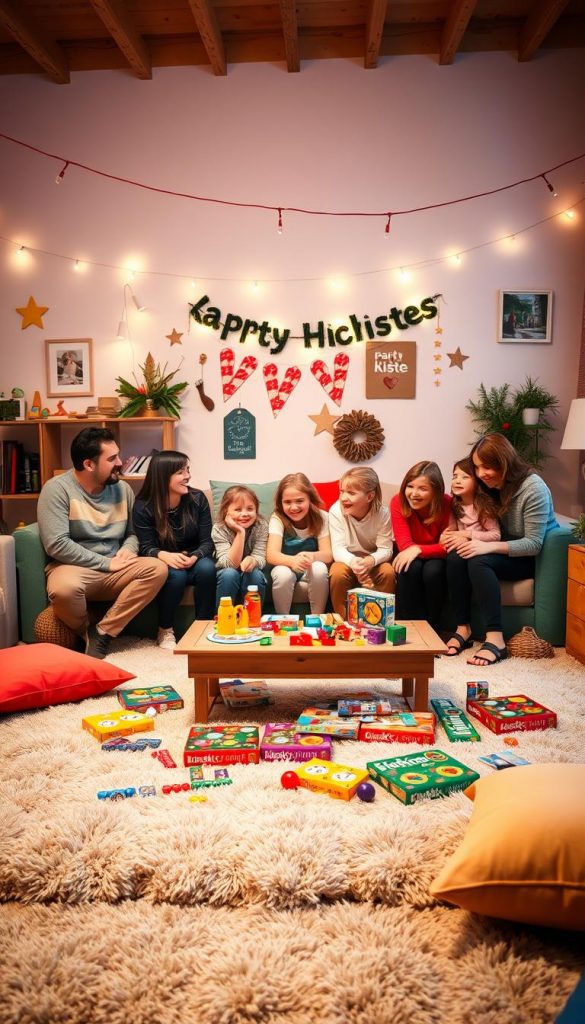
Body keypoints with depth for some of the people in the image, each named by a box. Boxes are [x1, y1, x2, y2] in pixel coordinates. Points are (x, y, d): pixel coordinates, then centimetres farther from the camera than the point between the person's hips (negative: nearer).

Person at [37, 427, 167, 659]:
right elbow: (56, 544, -19)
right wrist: (107, 563, -17)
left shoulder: (122, 488, 8)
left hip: (114, 571, 5)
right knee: (64, 589, -40)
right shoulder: (57, 489, -10)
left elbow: (133, 533, 18)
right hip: (74, 569, -5)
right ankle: (85, 634, -5)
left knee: (157, 569, -23)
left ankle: (101, 634, -17)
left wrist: (128, 550, -8)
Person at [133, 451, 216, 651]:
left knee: (207, 568, -32)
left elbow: (207, 542, -7)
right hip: (164, 565, -2)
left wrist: (194, 557, -30)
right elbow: (146, 547, -12)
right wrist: (164, 556, -36)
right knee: (176, 575, -34)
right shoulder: (143, 507, -12)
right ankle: (165, 631, -10)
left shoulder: (197, 499, -7)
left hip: (193, 561, 2)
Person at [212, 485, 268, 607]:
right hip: (227, 577, -1)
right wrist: (240, 533, -38)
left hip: (250, 575, 1)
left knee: (255, 574, -30)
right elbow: (230, 564, -29)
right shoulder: (219, 530, -21)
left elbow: (260, 558, -19)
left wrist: (252, 560, -44)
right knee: (230, 574, -32)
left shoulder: (261, 526, -16)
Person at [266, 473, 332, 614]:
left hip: (311, 568, 1)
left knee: (320, 569, -31)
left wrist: (311, 556, -44)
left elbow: (327, 554, -19)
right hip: (286, 566, -1)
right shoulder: (277, 518, -17)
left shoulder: (321, 517, -13)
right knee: (283, 574, -33)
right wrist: (293, 560, -50)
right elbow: (271, 555, -28)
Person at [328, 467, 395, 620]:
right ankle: (342, 620, -12)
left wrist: (371, 560, -41)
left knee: (388, 571, -28)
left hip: (372, 563, 1)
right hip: (346, 561, -1)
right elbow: (338, 549, -23)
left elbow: (385, 549, -16)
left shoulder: (382, 513, -17)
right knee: (337, 573, -32)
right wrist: (353, 561, -46)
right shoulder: (336, 511, -20)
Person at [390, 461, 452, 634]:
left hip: (435, 559, 0)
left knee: (433, 570, -32)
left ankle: (432, 629, -13)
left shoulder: (447, 504, -21)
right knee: (410, 568, -32)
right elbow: (405, 545, -24)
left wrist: (418, 549, -37)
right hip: (411, 557, 0)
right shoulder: (398, 502, -20)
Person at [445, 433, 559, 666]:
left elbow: (534, 544, -23)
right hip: (503, 551, 6)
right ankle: (463, 627, -19)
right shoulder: (489, 486, 2)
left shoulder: (533, 488, -20)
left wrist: (490, 547, -33)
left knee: (479, 562, -33)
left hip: (532, 557, -6)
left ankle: (495, 639, -36)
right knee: (456, 557, -24)